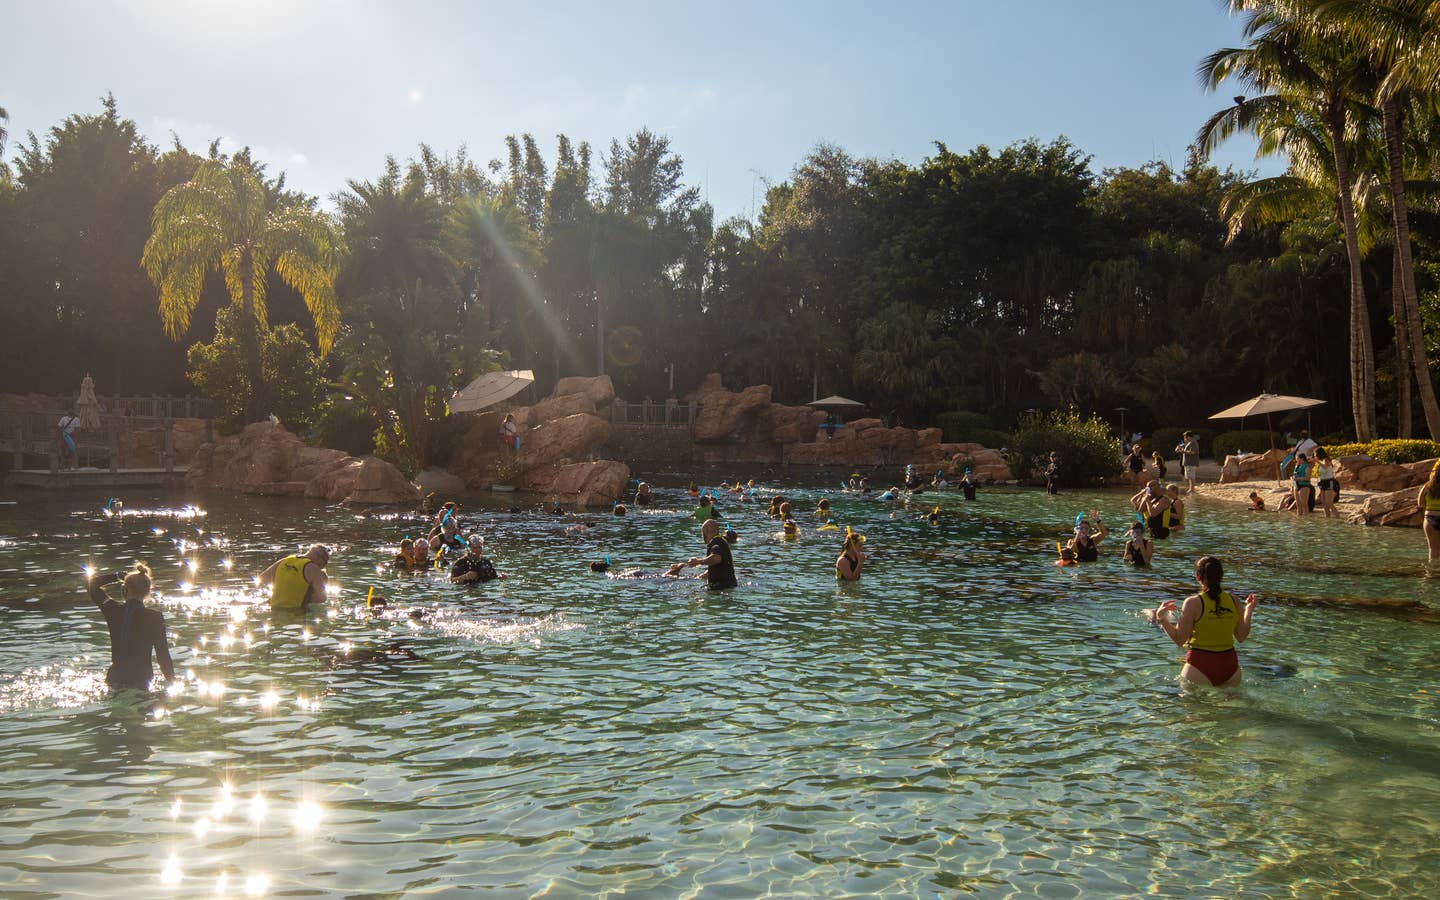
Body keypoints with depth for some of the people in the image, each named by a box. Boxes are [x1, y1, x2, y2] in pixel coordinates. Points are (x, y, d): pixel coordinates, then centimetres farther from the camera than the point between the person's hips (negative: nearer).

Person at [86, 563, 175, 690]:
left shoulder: (113, 611, -2)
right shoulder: (155, 617, -9)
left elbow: (91, 583, 16)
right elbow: (163, 655, -5)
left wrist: (118, 576, 19)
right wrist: (172, 680, 4)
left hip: (115, 679, 3)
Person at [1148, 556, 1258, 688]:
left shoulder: (1193, 603, -10)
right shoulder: (1233, 600, 2)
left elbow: (1179, 640, -9)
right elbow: (1241, 637, 11)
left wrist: (1161, 618, -1)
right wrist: (1249, 611, 19)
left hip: (1200, 667, -4)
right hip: (1230, 667, 4)